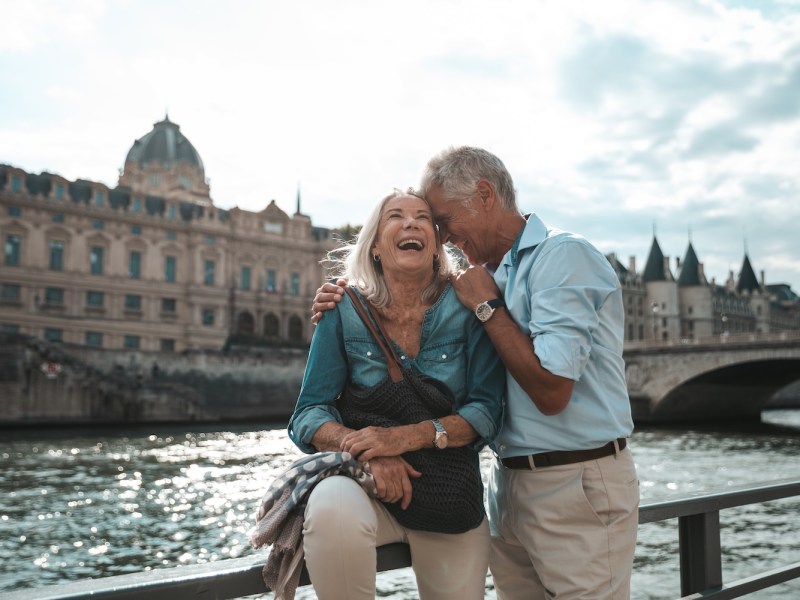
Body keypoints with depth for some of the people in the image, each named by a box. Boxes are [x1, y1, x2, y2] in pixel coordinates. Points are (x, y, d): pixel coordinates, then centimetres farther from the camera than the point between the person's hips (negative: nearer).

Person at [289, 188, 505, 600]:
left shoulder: (465, 309, -4)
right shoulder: (345, 311, -3)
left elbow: (487, 411, -9)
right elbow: (309, 415, -5)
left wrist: (410, 436, -24)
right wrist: (364, 447, -25)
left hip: (450, 492, 2)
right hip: (367, 486, -1)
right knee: (332, 507, -33)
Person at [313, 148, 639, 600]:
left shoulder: (564, 256, -13)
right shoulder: (493, 275, 12)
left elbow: (551, 391, -23)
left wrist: (487, 306, -14)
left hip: (577, 485, -7)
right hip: (510, 484, 8)